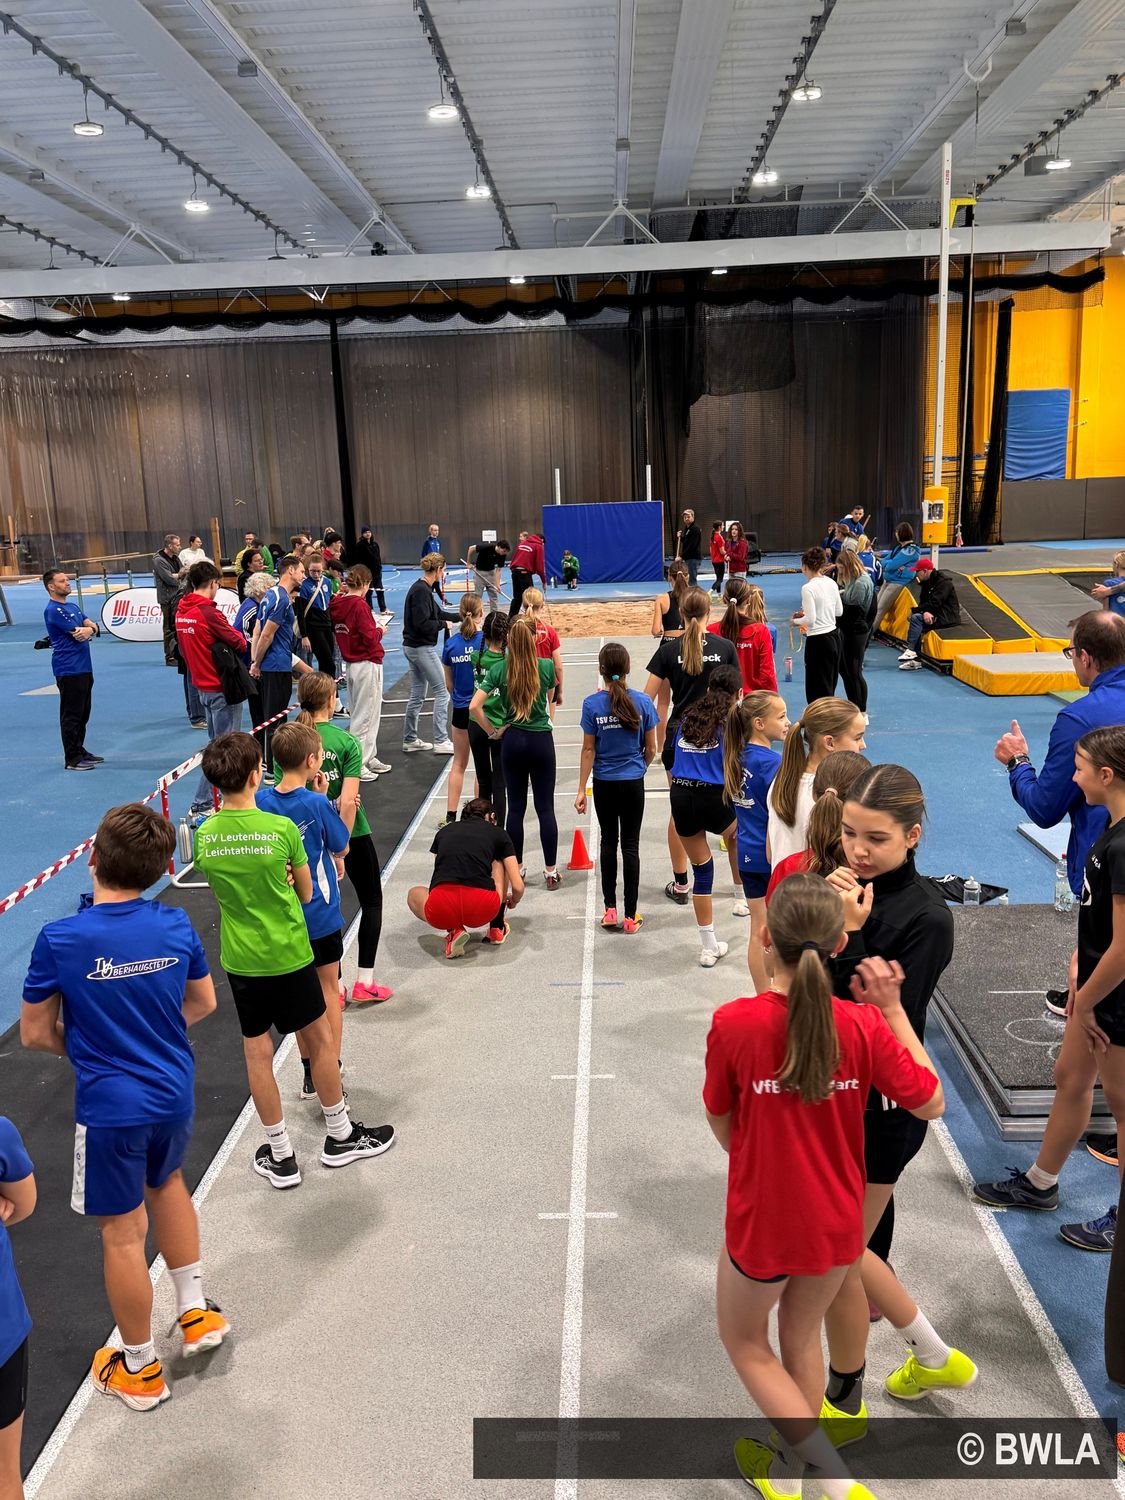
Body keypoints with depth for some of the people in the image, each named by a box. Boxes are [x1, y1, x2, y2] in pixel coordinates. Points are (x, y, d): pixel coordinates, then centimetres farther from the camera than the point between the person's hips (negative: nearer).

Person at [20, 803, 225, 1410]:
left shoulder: (58, 940, -19)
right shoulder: (176, 925, -9)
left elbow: (35, 1034, -7)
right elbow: (203, 1003, 6)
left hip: (110, 1108, -4)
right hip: (175, 1092, 4)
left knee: (122, 1234, 12)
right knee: (166, 1183, 31)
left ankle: (140, 1370, 30)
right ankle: (195, 1311, 41)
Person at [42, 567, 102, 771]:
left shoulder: (72, 607, 16)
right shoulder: (53, 610, -13)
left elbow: (93, 627, 8)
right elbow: (78, 635, -18)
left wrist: (89, 629, -15)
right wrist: (89, 629, 2)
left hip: (84, 668, 9)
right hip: (68, 670, -9)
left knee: (83, 713, 16)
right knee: (71, 715, -4)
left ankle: (79, 750, 27)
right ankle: (72, 759, 1)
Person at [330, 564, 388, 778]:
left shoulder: (337, 604, 4)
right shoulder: (360, 605, -18)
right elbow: (370, 637, -20)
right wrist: (380, 631, -1)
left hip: (350, 664, 9)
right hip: (368, 664, -8)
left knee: (358, 714, 17)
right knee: (365, 716, -1)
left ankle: (370, 758, 28)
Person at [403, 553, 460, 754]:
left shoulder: (422, 588, 11)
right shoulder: (422, 591, -19)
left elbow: (437, 612, 21)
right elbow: (422, 623, -24)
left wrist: (459, 616, 23)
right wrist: (442, 625, -11)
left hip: (412, 647, 10)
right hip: (423, 648, -10)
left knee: (417, 695, 16)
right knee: (442, 692, -3)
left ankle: (410, 740, 23)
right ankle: (440, 741, 0)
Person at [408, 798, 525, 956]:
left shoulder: (444, 831, 27)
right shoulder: (498, 833, 20)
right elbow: (518, 887, 15)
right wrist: (513, 902, 41)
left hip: (441, 912, 1)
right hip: (483, 910, 0)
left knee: (413, 894, 38)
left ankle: (453, 930, 11)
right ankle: (497, 928, 26)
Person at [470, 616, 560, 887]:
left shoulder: (499, 669, -7)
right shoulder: (547, 666, -7)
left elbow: (474, 706, -11)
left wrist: (492, 732, -1)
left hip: (512, 741, 1)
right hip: (541, 741, -1)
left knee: (515, 807, 10)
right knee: (545, 807, 4)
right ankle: (551, 871, 9)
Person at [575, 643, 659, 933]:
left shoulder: (592, 704, -11)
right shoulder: (643, 701, -8)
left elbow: (588, 750, -6)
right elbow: (651, 749, -1)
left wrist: (582, 790, 1)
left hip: (604, 783, 0)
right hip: (633, 783, 0)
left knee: (608, 842, 16)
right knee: (630, 845, 7)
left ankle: (610, 909, 15)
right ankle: (631, 915, 9)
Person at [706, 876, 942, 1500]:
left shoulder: (733, 1022, -24)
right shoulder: (866, 1024, -20)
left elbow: (722, 1124, -9)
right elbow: (930, 1103, -5)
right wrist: (893, 1009, -5)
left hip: (761, 1222, -3)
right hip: (837, 1223, 3)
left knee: (745, 1341, 25)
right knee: (801, 1337, 29)